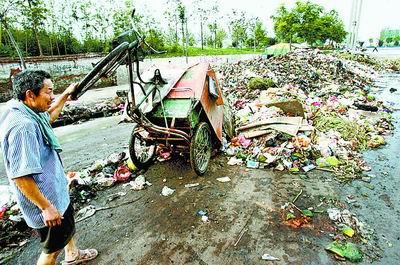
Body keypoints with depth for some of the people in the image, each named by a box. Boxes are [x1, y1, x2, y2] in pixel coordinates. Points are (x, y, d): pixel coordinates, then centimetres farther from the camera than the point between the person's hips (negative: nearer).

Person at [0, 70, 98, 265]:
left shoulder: (28, 112, -3)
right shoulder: (22, 126, -33)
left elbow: (49, 117, 22)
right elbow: (21, 176, -34)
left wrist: (65, 95, 19)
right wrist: (46, 207, -27)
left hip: (56, 191, 10)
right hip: (46, 200, -10)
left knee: (68, 226, 31)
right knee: (53, 247, 13)